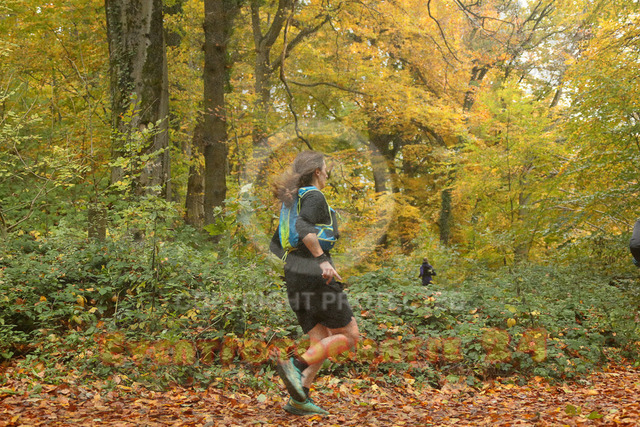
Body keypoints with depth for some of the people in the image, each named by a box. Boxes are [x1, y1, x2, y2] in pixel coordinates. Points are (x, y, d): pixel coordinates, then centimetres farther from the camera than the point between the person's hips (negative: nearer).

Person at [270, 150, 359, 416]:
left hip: (294, 277, 9)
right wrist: (322, 260, -26)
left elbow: (275, 245, 21)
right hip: (316, 277, -9)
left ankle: (300, 399, 1)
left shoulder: (294, 200, 20)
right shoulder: (315, 197, -7)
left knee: (322, 342, 11)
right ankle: (295, 365, -14)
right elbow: (304, 227, -27)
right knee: (350, 336, 1)